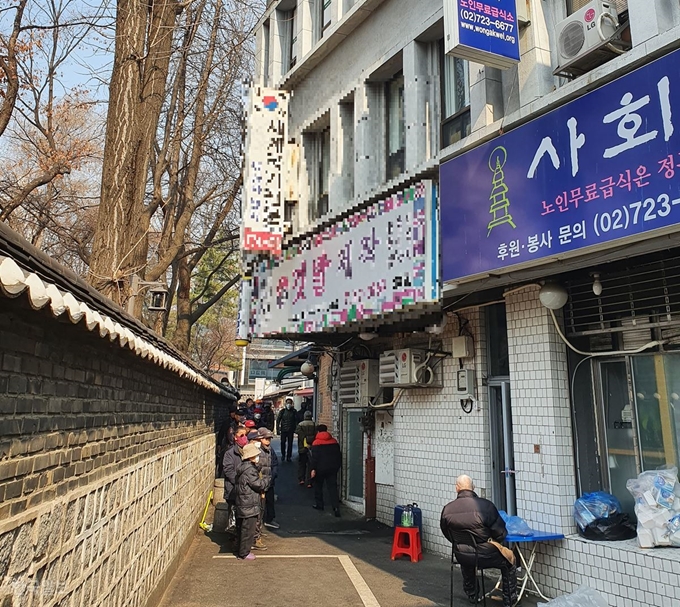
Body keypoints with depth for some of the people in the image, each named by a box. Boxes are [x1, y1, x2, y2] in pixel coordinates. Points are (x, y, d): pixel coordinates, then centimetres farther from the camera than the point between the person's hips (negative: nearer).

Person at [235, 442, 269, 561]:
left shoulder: (245, 467, 11)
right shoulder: (249, 469, -21)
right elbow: (258, 484, -20)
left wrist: (261, 489, 7)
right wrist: (266, 481, -2)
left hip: (243, 504, 10)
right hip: (249, 505, -10)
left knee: (243, 528, 18)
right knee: (248, 530, 0)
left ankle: (242, 551, 29)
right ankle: (243, 553, 8)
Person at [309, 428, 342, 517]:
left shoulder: (316, 443, -8)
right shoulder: (334, 442, 6)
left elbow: (314, 457, -14)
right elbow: (339, 455, 12)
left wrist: (313, 469, -13)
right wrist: (338, 466, 21)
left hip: (320, 468, -3)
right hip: (333, 468, 3)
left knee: (318, 486, 17)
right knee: (333, 487, 1)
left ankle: (319, 504, 24)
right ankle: (336, 508, -9)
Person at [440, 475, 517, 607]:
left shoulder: (447, 509, -13)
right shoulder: (485, 505, -23)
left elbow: (447, 534, 3)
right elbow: (501, 533, -13)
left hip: (461, 556, 3)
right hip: (485, 556, -3)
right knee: (509, 562, 27)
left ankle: (472, 595, 55)